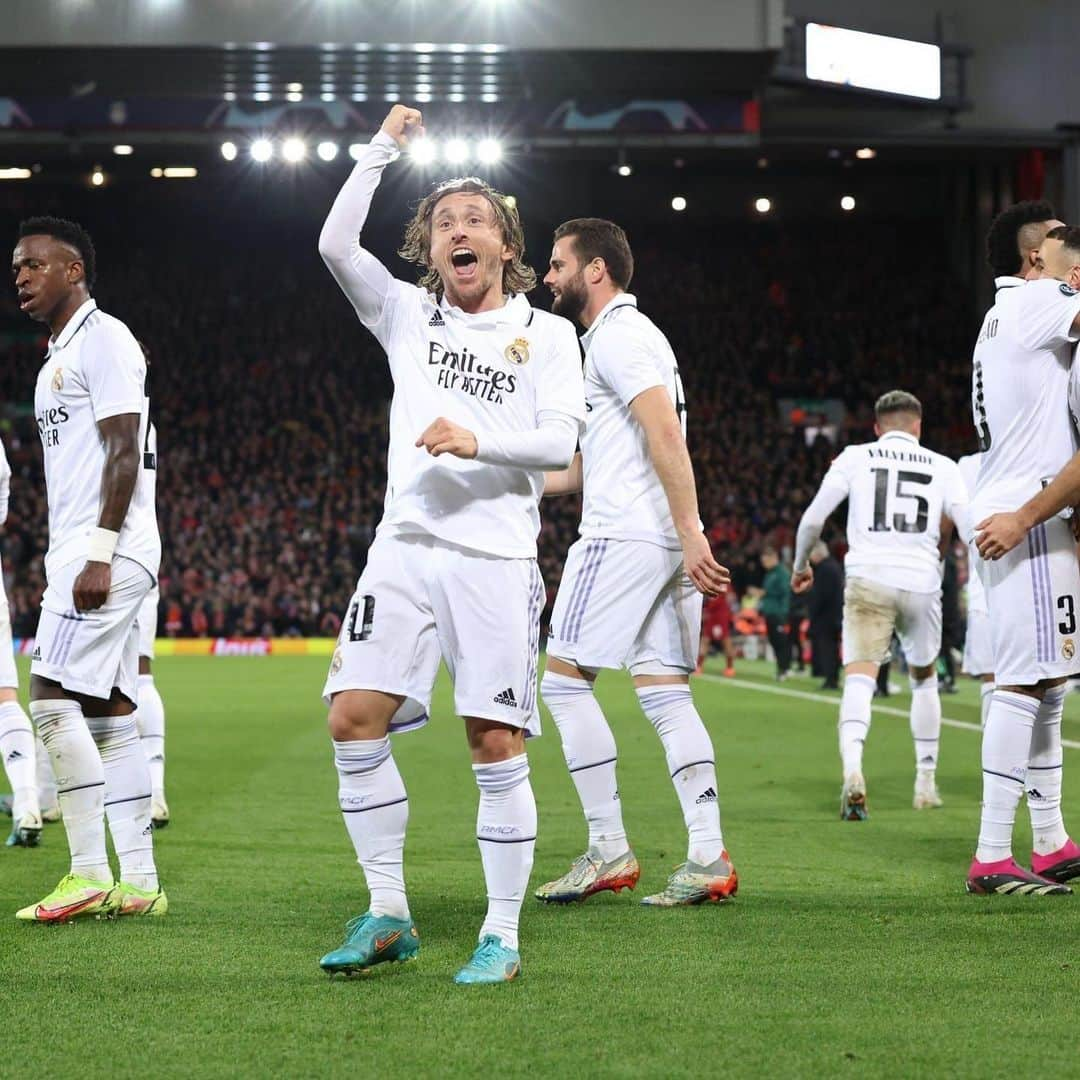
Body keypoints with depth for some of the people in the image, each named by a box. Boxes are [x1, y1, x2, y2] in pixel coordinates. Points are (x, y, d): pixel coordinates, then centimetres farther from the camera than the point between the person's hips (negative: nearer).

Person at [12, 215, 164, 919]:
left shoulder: (103, 339, -8)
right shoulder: (60, 354, 22)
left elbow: (124, 452, -16)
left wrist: (98, 554, -22)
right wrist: (68, 562, 21)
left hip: (106, 550, -10)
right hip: (77, 554, 10)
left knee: (53, 698, -14)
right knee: (109, 714, 6)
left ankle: (90, 874, -12)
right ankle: (139, 883, 6)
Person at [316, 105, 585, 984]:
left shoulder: (546, 334, 8)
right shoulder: (408, 316, 15)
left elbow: (561, 440, -4)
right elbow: (337, 244, 2)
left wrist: (479, 441, -20)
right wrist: (383, 149, 1)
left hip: (495, 557, -3)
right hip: (405, 547, 3)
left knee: (496, 744, -6)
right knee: (353, 720, -7)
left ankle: (502, 936, 2)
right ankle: (388, 915, 5)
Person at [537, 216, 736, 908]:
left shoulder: (616, 335, -7)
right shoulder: (628, 334, 25)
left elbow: (666, 437, -19)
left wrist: (690, 534, -25)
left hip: (625, 535, -10)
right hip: (667, 543, 10)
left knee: (565, 680, -4)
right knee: (665, 692, 5)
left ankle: (609, 850, -5)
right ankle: (709, 857, -2)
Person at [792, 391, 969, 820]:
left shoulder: (856, 458, 9)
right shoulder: (942, 467, 12)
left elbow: (812, 519, 4)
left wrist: (800, 565, 21)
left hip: (868, 577, -2)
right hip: (921, 581, 2)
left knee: (859, 676, -10)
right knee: (924, 677, 22)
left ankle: (852, 765, -37)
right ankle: (926, 782, 26)